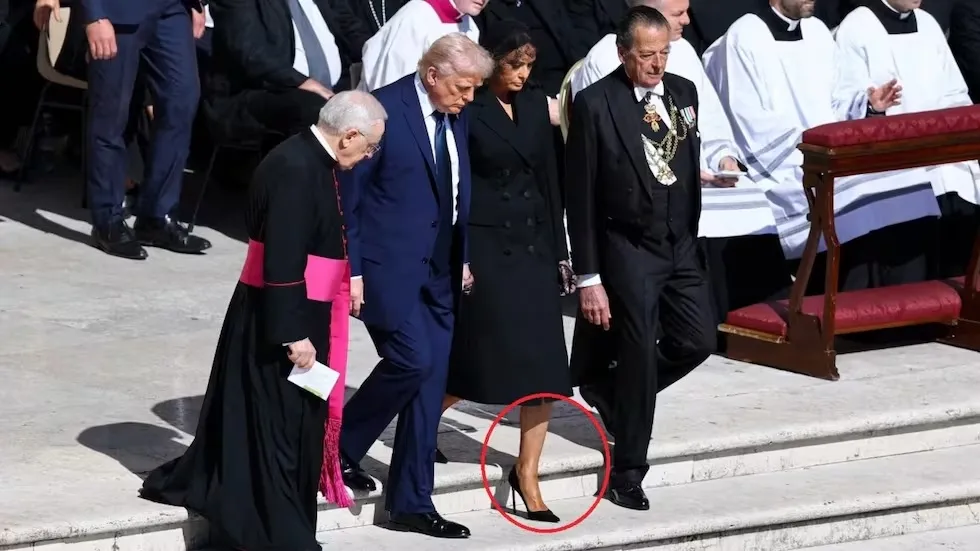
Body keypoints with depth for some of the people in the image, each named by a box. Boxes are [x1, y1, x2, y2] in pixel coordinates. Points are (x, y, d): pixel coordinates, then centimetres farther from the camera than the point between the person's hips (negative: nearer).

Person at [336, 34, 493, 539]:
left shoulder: (456, 117, 8)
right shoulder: (384, 110, -13)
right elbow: (347, 194, -11)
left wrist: (463, 259, 13)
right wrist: (351, 270, -13)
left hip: (439, 271, 7)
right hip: (389, 266, -7)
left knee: (430, 382, 5)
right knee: (412, 360, -18)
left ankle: (412, 502, 12)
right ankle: (340, 446, 6)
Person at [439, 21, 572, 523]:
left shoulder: (535, 106, 9)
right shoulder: (469, 111, -8)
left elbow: (549, 179, 13)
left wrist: (559, 252, 11)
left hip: (533, 244, 6)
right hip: (485, 246, -6)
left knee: (543, 366, 1)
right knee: (479, 359, -3)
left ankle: (527, 474, 9)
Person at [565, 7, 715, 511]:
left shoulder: (684, 93, 3)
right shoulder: (595, 105, -14)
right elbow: (581, 198, -12)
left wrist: (691, 233, 12)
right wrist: (588, 278, -12)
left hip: (680, 244, 6)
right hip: (628, 248, -6)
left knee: (699, 342, 8)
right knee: (640, 352, -3)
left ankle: (611, 390, 33)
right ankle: (627, 473, 11)